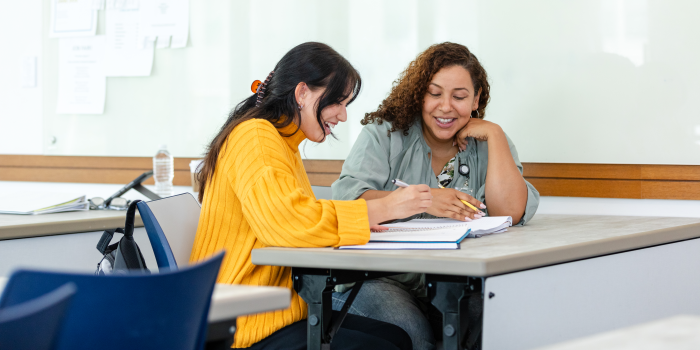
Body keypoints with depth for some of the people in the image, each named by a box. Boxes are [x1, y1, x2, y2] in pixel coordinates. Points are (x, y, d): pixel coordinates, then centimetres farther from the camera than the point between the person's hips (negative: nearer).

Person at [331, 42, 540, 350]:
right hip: (375, 277, -2)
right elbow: (346, 197, -13)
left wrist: (494, 134, -5)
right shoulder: (385, 133, 4)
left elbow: (511, 213, -8)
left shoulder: (488, 145, 10)